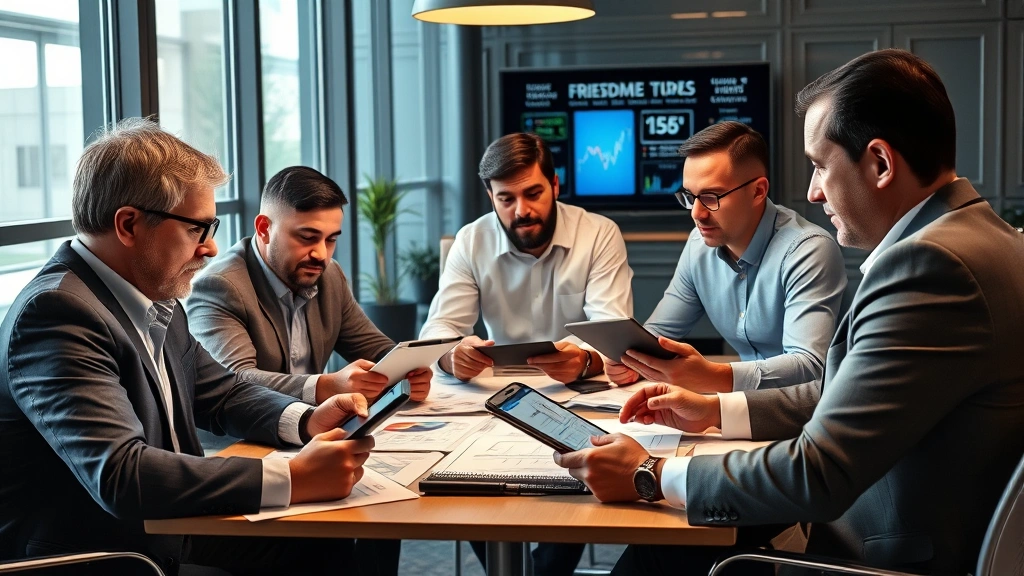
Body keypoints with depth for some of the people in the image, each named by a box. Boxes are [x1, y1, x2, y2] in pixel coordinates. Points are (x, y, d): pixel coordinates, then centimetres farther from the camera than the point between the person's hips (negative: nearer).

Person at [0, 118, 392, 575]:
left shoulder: (157, 302, 3)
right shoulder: (57, 313, -22)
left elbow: (222, 394, 17)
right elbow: (121, 476, -31)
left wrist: (307, 420, -3)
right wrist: (294, 480, -31)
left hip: (165, 537, 8)